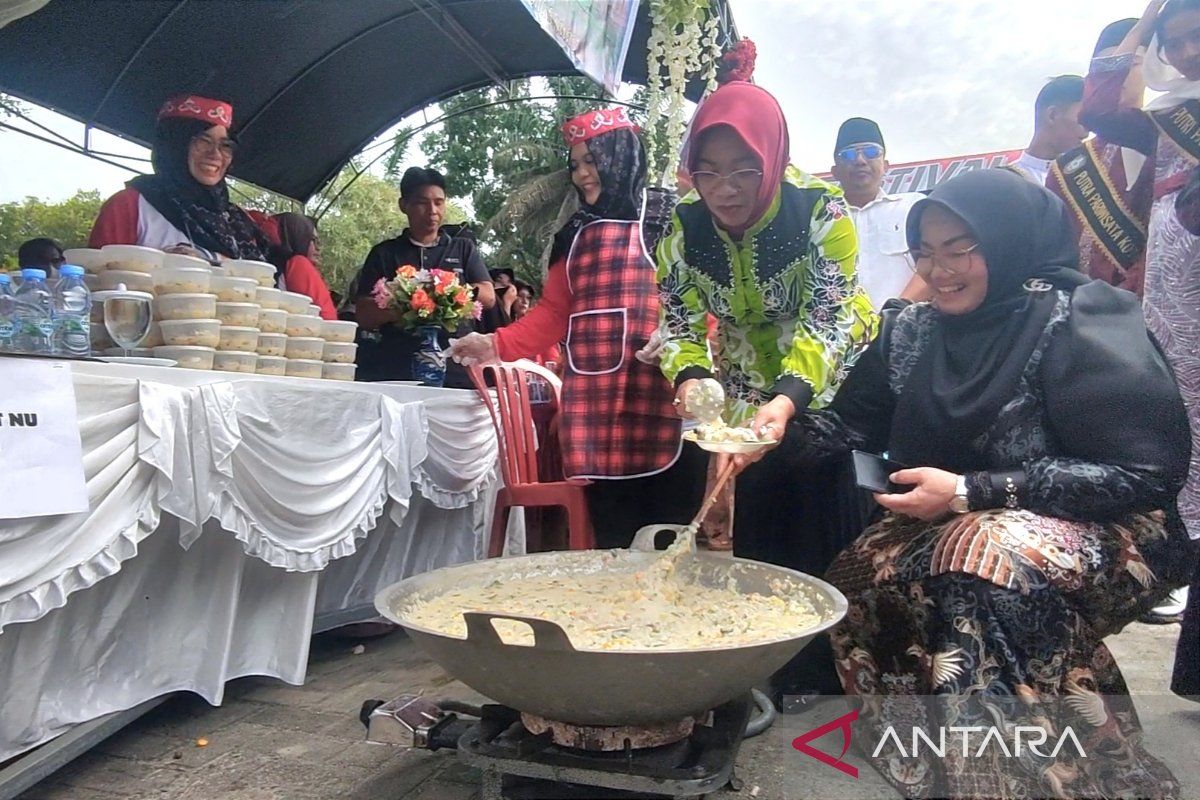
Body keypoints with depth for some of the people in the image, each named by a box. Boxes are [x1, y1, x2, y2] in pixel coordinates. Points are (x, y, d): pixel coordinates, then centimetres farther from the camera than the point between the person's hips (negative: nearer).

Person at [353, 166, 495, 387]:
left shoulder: (463, 248, 16)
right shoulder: (384, 254, 12)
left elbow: (488, 297, 4)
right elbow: (363, 316, 5)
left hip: (454, 371, 1)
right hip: (396, 372, -1)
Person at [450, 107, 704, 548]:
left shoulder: (667, 219, 4)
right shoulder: (577, 234, 21)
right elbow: (551, 314, 15)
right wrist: (497, 345, 1)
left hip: (659, 400, -4)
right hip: (593, 406, 5)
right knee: (609, 540, 6)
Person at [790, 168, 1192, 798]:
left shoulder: (1079, 322, -13)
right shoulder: (912, 331, 5)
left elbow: (1143, 473, -18)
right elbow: (851, 425, 5)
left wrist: (970, 492, -23)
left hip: (1105, 530, -5)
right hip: (952, 527, 6)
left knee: (993, 560, -34)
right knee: (861, 576, -18)